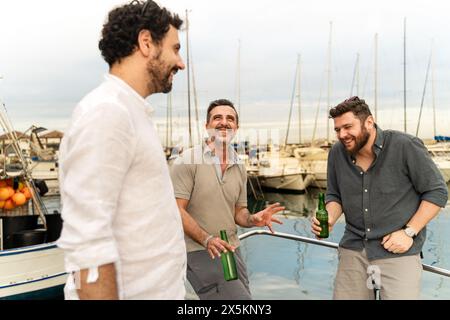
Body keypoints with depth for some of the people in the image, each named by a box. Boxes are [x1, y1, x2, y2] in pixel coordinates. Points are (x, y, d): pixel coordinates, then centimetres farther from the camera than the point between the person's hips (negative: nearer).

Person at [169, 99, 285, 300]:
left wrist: (252, 219, -8)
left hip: (232, 251, 7)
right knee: (238, 297, -17)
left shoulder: (239, 168, 10)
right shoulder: (187, 161, -8)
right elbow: (176, 210, -13)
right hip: (199, 251, -6)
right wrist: (207, 240, -24)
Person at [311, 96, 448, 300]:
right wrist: (329, 219, -9)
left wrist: (409, 232, -12)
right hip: (353, 250, 4)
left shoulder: (406, 146, -13)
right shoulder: (337, 153, 1)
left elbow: (437, 192, -6)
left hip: (398, 253, -4)